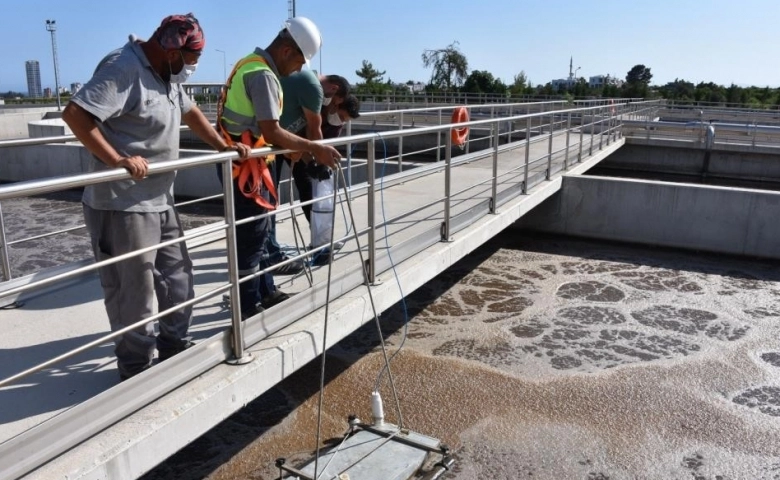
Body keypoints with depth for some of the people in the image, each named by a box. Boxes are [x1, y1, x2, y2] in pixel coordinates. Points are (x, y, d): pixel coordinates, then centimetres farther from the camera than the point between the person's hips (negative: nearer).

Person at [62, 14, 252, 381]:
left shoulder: (165, 75, 14)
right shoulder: (122, 68, -17)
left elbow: (190, 112, 27)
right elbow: (75, 114, -25)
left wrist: (223, 147, 16)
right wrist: (117, 160, -31)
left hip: (160, 201, 10)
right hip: (123, 206, -10)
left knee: (177, 276, 18)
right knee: (134, 291, 1)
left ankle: (174, 346, 34)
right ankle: (136, 368, 17)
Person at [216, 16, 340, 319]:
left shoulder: (251, 64, 14)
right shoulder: (263, 75, -18)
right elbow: (271, 132, -24)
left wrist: (291, 149, 14)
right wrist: (315, 149, -20)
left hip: (241, 162, 10)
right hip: (245, 166, -10)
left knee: (258, 232, 18)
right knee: (251, 237, -3)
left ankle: (266, 292, 30)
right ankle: (248, 307, 7)